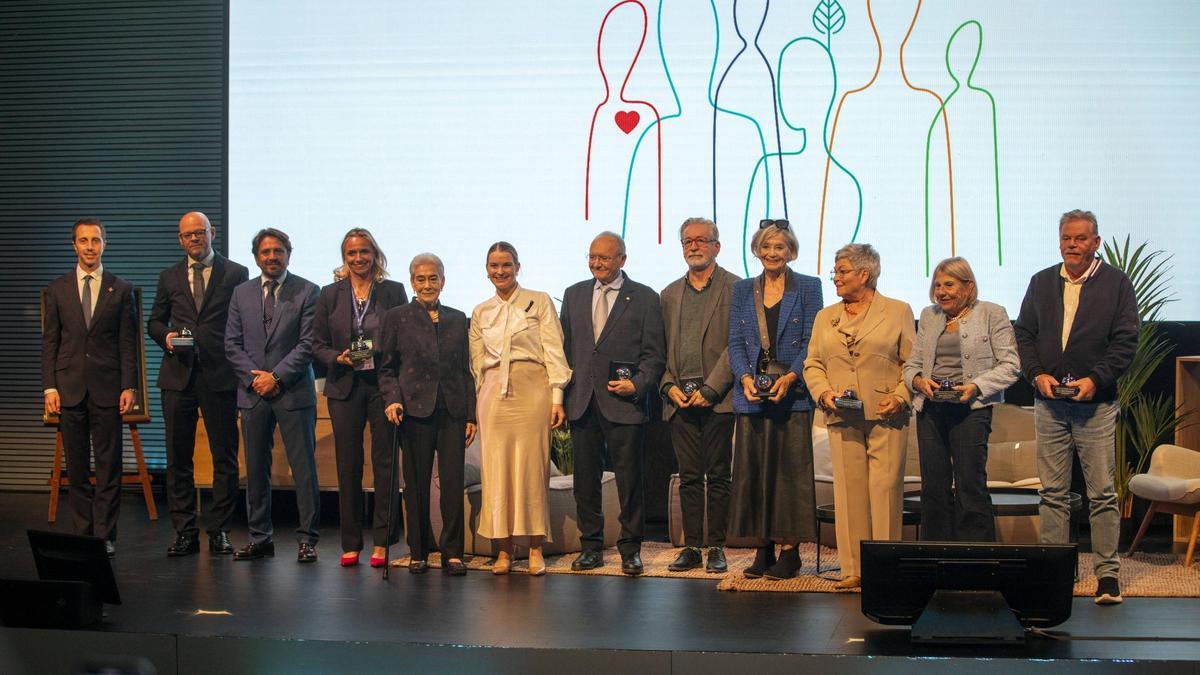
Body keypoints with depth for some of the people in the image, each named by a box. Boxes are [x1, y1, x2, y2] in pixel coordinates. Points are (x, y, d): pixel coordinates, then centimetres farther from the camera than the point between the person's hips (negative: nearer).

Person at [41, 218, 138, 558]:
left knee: (108, 466, -1)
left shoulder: (121, 289, 5)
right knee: (76, 466, 5)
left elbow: (128, 342, 3)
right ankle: (81, 534, 13)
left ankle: (105, 536, 4)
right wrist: (49, 387, -1)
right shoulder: (56, 289, 9)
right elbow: (49, 342, 7)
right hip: (69, 388, 1)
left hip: (107, 388, -1)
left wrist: (129, 386, -4)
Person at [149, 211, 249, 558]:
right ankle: (184, 532, 8)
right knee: (178, 458, 3)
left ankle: (220, 530, 9)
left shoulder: (236, 274, 5)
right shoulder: (169, 277, 14)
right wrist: (166, 336, -5)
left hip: (220, 375, -2)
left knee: (225, 457, 1)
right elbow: (154, 321, 18)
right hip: (178, 374, 3)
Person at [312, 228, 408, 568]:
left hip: (384, 385, -1)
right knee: (348, 466, 3)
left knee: (385, 463, -2)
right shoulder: (330, 294, 8)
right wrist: (339, 358, -10)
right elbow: (317, 344, 8)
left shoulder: (394, 291, 5)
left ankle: (382, 543, 3)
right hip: (345, 387, 1)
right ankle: (351, 544, 10)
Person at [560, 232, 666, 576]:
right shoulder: (574, 295, 14)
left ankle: (630, 550, 9)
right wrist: (562, 394, 8)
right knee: (585, 477, 8)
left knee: (629, 478, 0)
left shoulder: (644, 298, 2)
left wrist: (637, 384, -14)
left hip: (623, 402, -4)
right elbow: (565, 347, 16)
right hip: (582, 402, 4)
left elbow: (654, 354, 1)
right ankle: (591, 546, 18)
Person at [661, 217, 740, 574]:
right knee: (689, 477, 6)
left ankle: (716, 548, 6)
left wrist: (710, 389, -13)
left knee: (718, 475, 0)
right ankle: (691, 547, 10)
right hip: (680, 398, 4)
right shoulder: (670, 294, 16)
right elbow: (662, 348, 16)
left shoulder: (735, 289, 0)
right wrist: (670, 386, 0)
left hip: (717, 397, -4)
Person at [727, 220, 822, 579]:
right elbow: (735, 342, 9)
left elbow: (812, 342, -2)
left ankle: (789, 549, 0)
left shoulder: (808, 288, 4)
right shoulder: (743, 290, 13)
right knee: (753, 470, 2)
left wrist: (790, 377, -16)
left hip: (792, 393, -3)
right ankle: (763, 548, 9)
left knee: (790, 469, -4)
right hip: (752, 394, 3)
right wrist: (745, 377, -9)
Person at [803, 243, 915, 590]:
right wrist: (824, 392, -2)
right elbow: (812, 363, 15)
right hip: (842, 419, 3)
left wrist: (900, 396, -11)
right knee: (849, 490, 1)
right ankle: (854, 569, 5)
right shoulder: (825, 317, 18)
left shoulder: (898, 311, 6)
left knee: (885, 489, -6)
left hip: (886, 417, -3)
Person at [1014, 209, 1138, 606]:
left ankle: (1108, 573, 2)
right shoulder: (1041, 283, 13)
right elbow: (1023, 334, 13)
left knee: (1102, 492, -3)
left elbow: (1126, 341, -3)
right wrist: (1037, 374, -3)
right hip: (1049, 403, 3)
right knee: (1053, 492, 6)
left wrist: (1095, 379, -13)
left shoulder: (1116, 283, 2)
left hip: (1096, 403, -3)